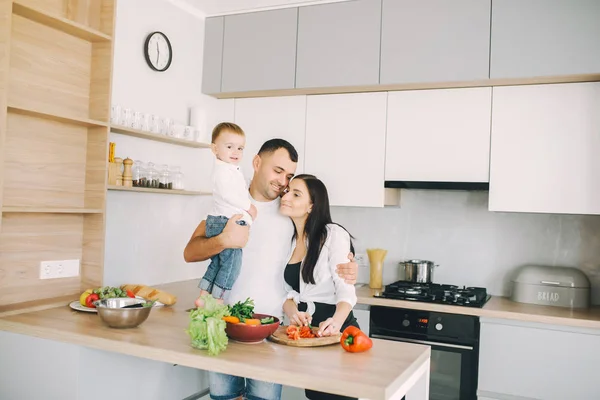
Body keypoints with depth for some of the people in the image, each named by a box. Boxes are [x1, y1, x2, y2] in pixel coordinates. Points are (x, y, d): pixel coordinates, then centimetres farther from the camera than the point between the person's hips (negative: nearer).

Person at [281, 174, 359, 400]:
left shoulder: (333, 234, -13)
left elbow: (345, 289, -19)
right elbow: (287, 290, 7)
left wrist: (336, 322, -37)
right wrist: (291, 311, -14)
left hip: (335, 330, -6)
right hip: (303, 330, 6)